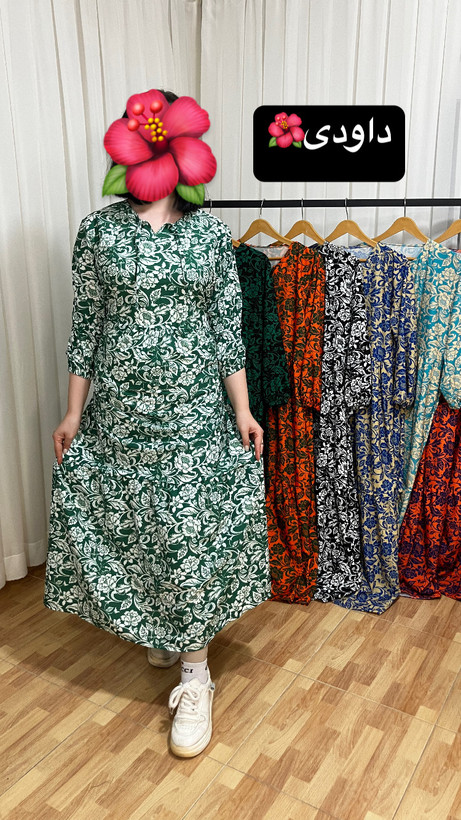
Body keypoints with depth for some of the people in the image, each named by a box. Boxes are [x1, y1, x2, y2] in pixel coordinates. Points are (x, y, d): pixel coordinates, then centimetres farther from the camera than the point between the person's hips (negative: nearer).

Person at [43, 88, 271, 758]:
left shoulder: (213, 233, 1)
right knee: (128, 522, 12)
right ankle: (155, 627, 39)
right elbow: (85, 323, 1)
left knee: (194, 531, 1)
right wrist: (74, 411, 2)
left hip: (194, 408, 0)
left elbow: (228, 327, 2)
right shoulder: (98, 229, 0)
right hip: (120, 408, 1)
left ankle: (195, 674, 15)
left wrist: (242, 407, -1)